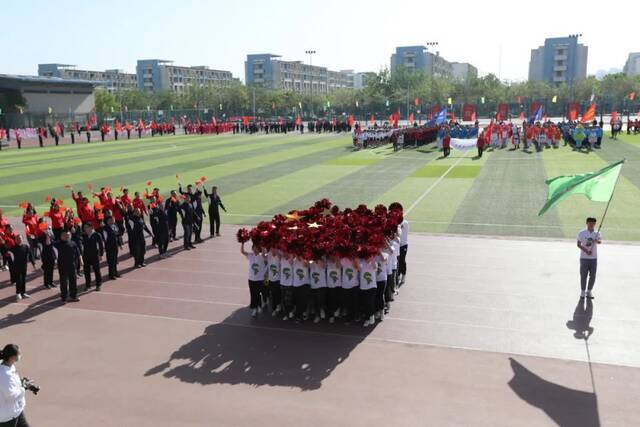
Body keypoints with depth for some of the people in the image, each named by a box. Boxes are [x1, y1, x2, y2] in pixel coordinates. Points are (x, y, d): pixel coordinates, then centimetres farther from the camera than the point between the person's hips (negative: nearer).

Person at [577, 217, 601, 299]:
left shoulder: (597, 233, 3)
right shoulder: (582, 233, -1)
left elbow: (600, 241, -15)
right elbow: (578, 244, -2)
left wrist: (597, 241, -38)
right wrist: (586, 251, -15)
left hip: (594, 258, 2)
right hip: (584, 258, -2)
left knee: (593, 275, 5)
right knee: (583, 275, 1)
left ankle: (589, 291, 21)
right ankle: (583, 291, 14)